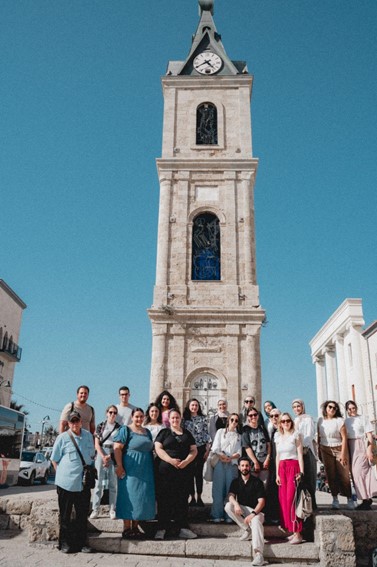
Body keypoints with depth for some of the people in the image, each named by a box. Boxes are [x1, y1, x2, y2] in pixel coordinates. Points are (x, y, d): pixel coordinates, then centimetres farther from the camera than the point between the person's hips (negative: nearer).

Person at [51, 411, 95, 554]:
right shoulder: (62, 438, -6)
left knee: (83, 514, 9)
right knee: (65, 514, 7)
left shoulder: (88, 436, 6)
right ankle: (65, 542, 21)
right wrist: (62, 474, -2)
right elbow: (54, 459, 2)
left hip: (83, 482, 4)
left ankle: (81, 542, 21)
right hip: (66, 482, -3)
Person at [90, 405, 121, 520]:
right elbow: (97, 444, 3)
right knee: (99, 482, -1)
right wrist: (103, 457, -8)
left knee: (113, 483, 1)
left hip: (114, 456, 0)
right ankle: (95, 509, 5)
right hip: (101, 454, 0)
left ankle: (112, 509, 8)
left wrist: (110, 456, -8)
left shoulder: (119, 427, 7)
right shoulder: (100, 426, 7)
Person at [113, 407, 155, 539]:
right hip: (130, 470, -7)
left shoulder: (147, 432, 15)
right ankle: (127, 529, 7)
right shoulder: (125, 430, -5)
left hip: (145, 471, 7)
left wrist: (152, 467, 14)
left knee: (141, 498, 9)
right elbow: (117, 448, -12)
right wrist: (119, 467, -18)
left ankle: (135, 527, 20)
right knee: (129, 497, -3)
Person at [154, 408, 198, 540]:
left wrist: (186, 461, -9)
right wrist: (171, 460, -16)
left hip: (184, 471, 3)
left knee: (182, 499, 4)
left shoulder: (187, 434, 15)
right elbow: (158, 448, -4)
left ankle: (182, 528, 11)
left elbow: (194, 450, 10)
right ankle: (162, 528, 5)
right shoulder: (164, 432, 7)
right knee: (164, 499, -2)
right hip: (166, 470, -2)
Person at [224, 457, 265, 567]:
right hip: (241, 510, 4)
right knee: (228, 506, -23)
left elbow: (261, 501, -11)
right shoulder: (236, 482, 7)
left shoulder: (257, 482, -3)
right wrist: (236, 504, -32)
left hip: (255, 510, -4)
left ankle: (258, 554, -50)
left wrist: (253, 514, -27)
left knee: (256, 521, -36)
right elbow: (231, 496, -8)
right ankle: (248, 530, -13)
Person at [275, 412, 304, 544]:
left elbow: (300, 454, -4)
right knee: (283, 499, 2)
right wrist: (277, 474, 10)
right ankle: (293, 531, 11)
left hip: (293, 467, -5)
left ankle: (297, 532, -7)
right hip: (282, 468, 5)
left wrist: (301, 472, -12)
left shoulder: (296, 435, -1)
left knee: (291, 499, -11)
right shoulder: (278, 437, 13)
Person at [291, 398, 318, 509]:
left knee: (308, 476, -7)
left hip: (307, 449, -6)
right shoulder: (294, 421, 21)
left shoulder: (308, 418, 1)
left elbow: (309, 434, -8)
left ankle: (311, 503, -5)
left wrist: (304, 447, -17)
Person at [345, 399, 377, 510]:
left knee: (359, 471, -12)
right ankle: (368, 498, 12)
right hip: (350, 447, 5)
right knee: (355, 472, 3)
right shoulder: (345, 421, 12)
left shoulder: (363, 418, 1)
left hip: (361, 446, -5)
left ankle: (366, 499, -5)